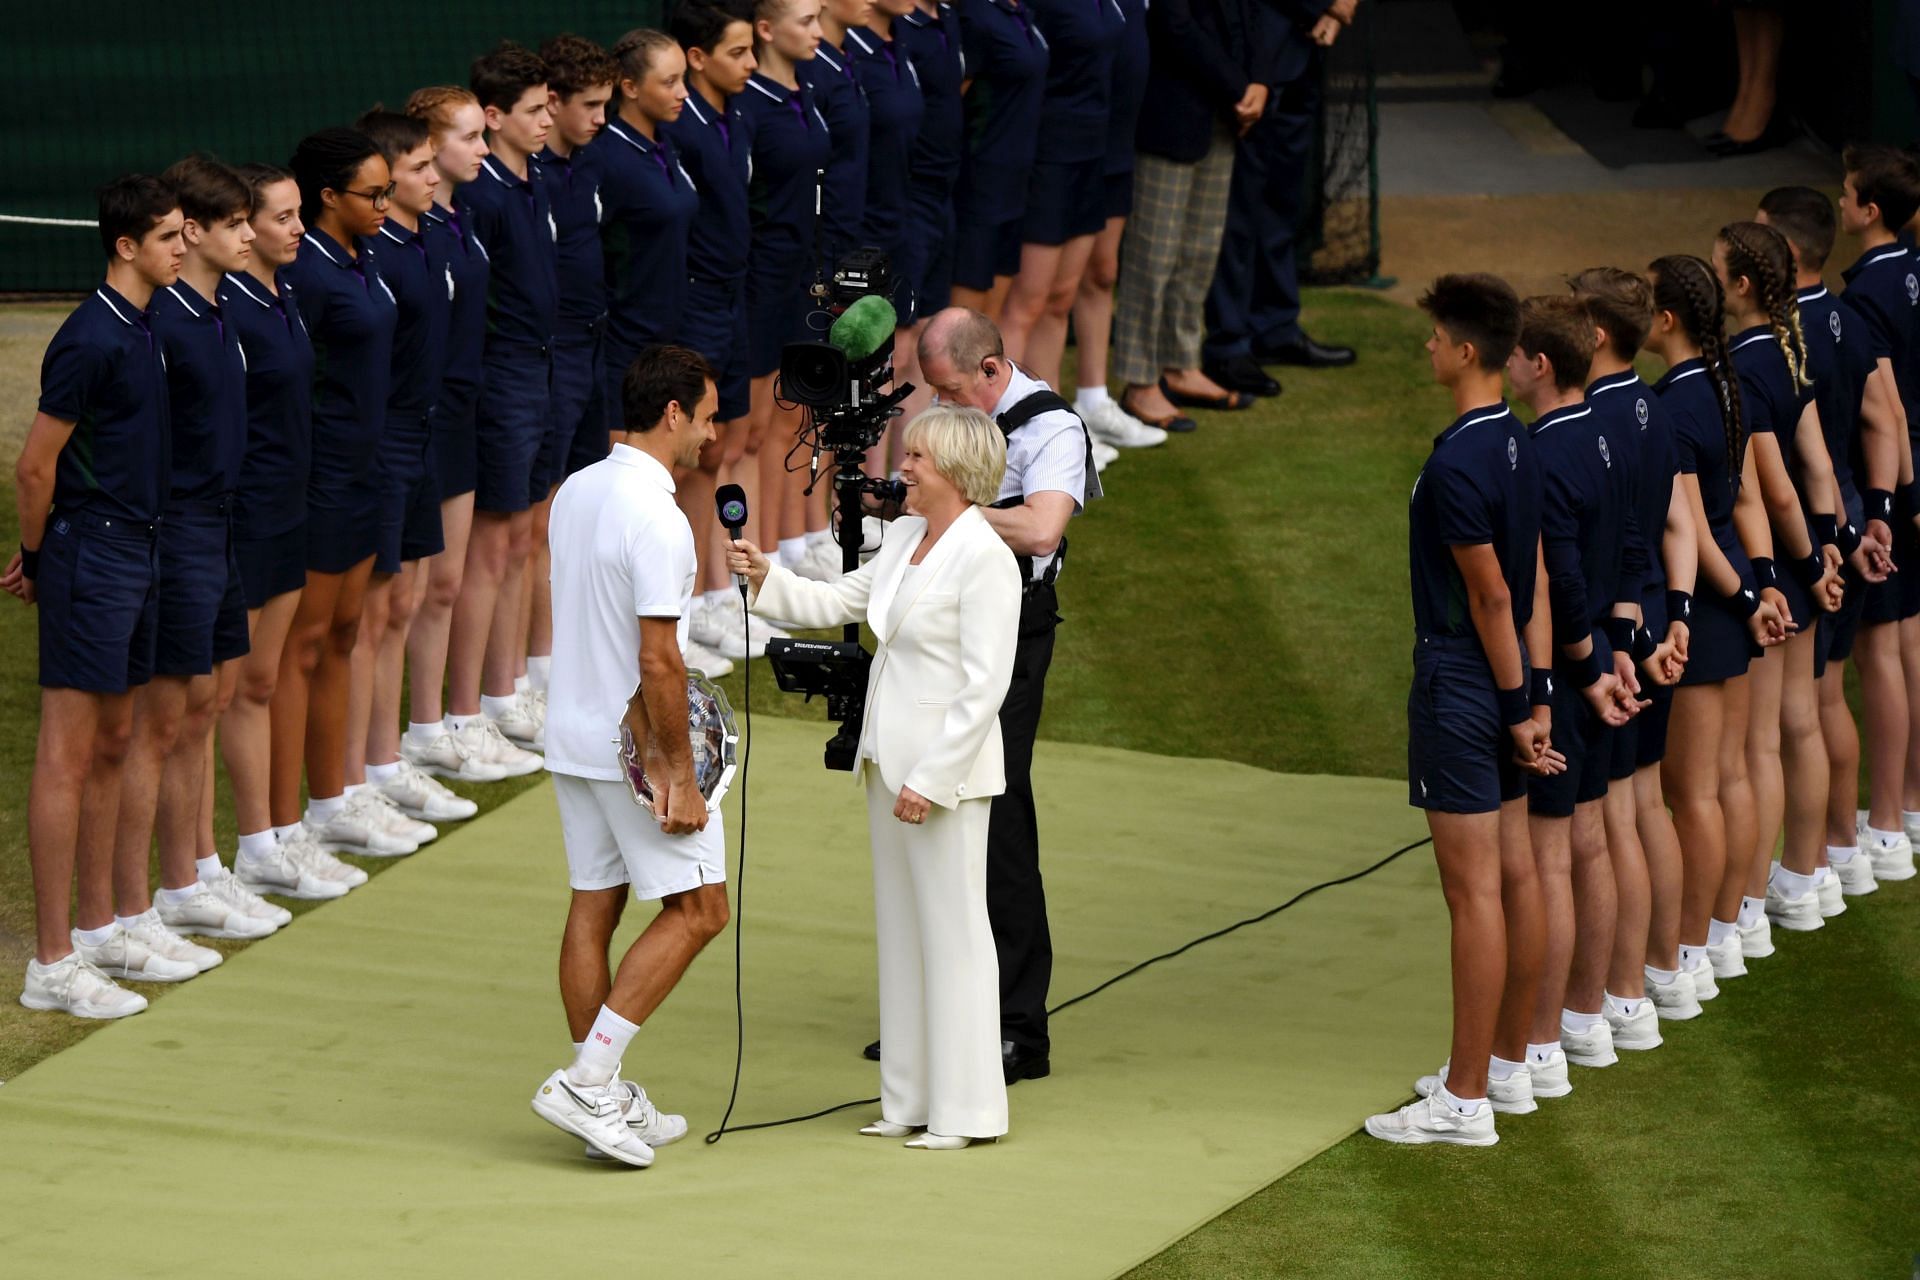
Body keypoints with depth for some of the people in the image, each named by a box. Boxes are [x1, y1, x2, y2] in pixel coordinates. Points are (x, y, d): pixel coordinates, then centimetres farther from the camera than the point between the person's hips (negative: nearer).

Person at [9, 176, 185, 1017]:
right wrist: (37, 557, -2)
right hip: (91, 557, -9)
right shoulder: (93, 339, -19)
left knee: (112, 746, 16)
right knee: (69, 755, -6)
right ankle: (52, 966, -3)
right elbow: (36, 465, -15)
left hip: (134, 551, 9)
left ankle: (96, 926, 26)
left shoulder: (140, 328, 10)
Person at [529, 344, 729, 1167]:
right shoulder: (655, 520, -21)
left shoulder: (574, 493, 6)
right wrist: (679, 773, -17)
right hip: (633, 746, -9)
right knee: (698, 908, 0)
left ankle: (604, 1099, 16)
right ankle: (587, 1081, -6)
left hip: (572, 739, 9)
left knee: (594, 907, 11)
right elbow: (658, 660, -23)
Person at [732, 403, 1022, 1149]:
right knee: (901, 929, 12)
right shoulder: (903, 539, 11)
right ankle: (911, 1101, 19)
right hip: (889, 763, 9)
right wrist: (765, 577, 1)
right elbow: (834, 603, 18)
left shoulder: (984, 559, -16)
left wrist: (931, 778, -20)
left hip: (946, 770, -9)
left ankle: (965, 1110, 2)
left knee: (952, 931, -3)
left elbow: (985, 686, -18)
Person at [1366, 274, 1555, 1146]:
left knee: (1475, 891, -6)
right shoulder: (1516, 446, 7)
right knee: (1514, 872, 15)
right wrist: (1538, 699, 7)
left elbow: (1492, 597, -17)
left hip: (1462, 684, -9)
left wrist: (1517, 706, -9)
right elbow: (1535, 587, 8)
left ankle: (1466, 1099, -3)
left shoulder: (1456, 467, -21)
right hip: (1503, 681, 9)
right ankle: (1509, 1063, 25)